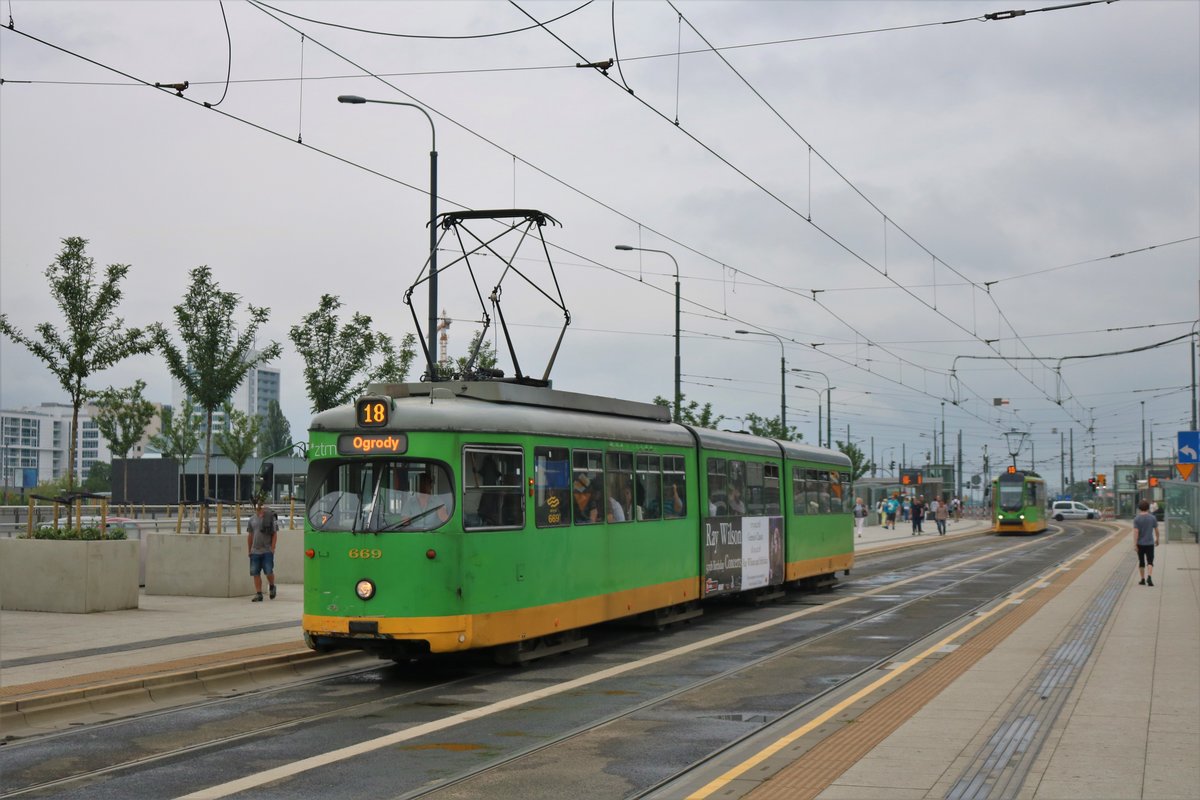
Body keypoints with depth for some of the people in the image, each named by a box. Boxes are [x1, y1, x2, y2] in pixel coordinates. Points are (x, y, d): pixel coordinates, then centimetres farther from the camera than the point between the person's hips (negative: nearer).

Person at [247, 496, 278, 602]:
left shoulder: (270, 518, -2)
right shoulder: (252, 519, 10)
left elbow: (275, 534, -3)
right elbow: (250, 536, 16)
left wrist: (272, 548, -10)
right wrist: (249, 550, 14)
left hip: (267, 551, -4)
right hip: (255, 551, 4)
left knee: (269, 571, -8)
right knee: (256, 573, 2)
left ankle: (272, 587, 20)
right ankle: (258, 594, 7)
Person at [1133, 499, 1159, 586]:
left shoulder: (1137, 519, -8)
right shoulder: (1153, 518, -3)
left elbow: (1136, 532, -13)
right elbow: (1156, 530, 3)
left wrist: (1135, 544, -12)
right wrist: (1157, 540, 19)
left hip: (1140, 544, 0)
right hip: (1150, 543, 0)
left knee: (1141, 562, 11)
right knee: (1150, 561, -1)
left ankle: (1143, 580, 18)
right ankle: (1149, 577, -22)